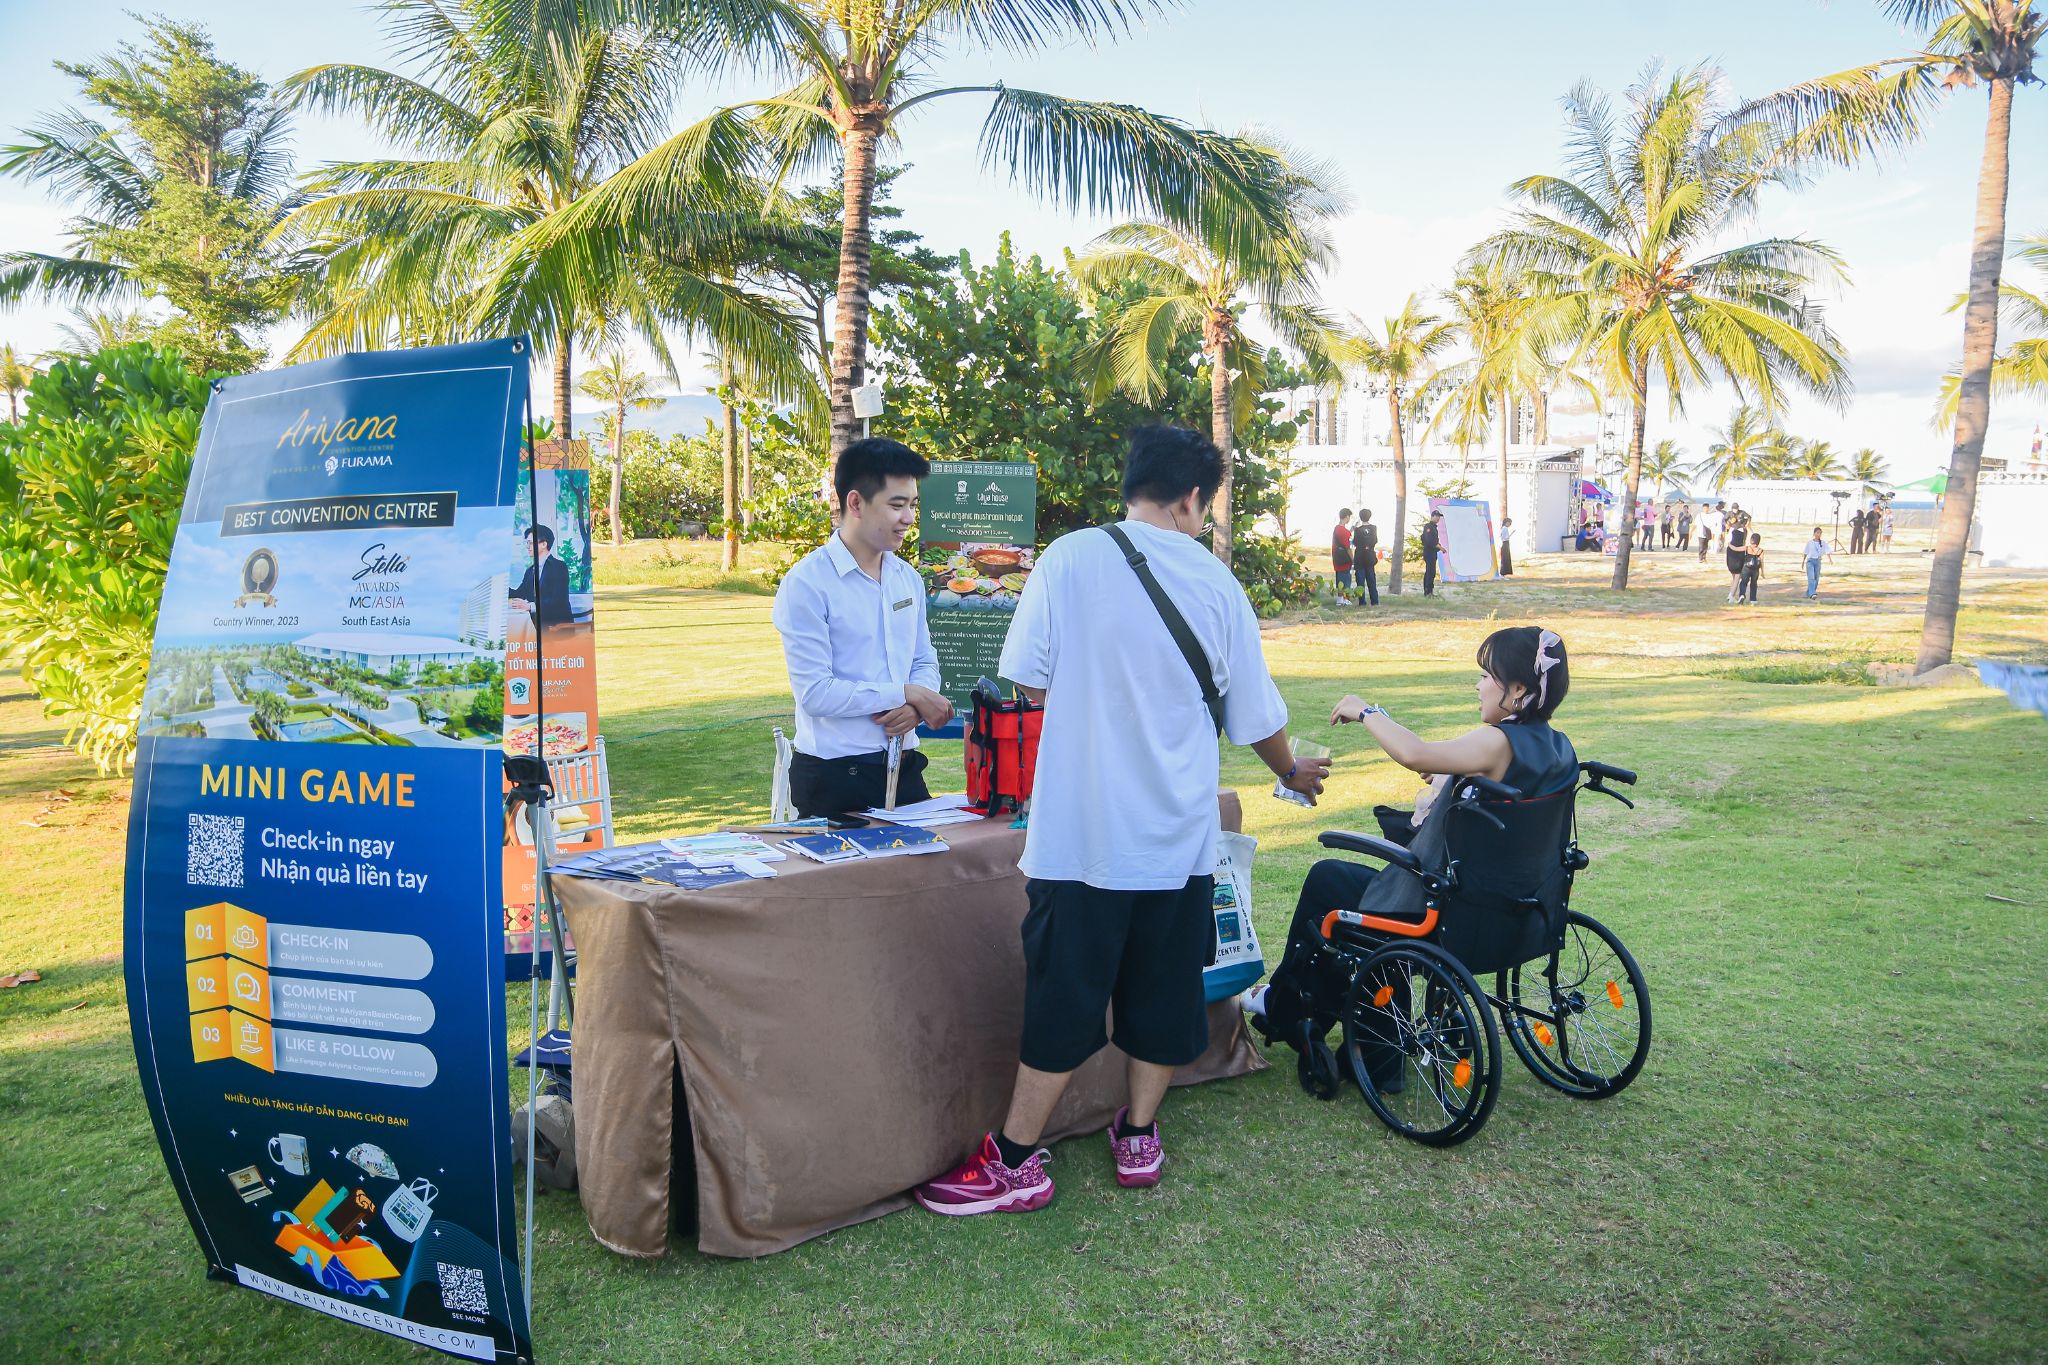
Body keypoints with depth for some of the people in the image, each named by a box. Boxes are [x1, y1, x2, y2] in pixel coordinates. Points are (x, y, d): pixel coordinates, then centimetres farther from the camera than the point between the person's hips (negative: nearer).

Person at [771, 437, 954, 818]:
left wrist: (916, 707, -8)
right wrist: (907, 694, -15)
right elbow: (814, 691, -18)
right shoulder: (807, 583, -13)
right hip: (834, 777, -6)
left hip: (904, 768, 6)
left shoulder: (907, 579, 9)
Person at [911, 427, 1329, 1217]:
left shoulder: (1070, 559, -8)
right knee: (1163, 990, 16)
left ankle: (1015, 1163, 14)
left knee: (1064, 994, 5)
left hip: (1082, 830, -2)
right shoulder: (1216, 583, 1)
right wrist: (1293, 773, 29)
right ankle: (1139, 1138, 30)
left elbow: (1028, 681, -4)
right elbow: (1254, 715, 8)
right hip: (1178, 833, 3)